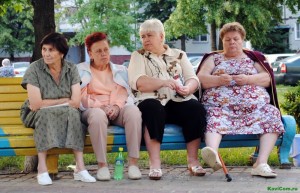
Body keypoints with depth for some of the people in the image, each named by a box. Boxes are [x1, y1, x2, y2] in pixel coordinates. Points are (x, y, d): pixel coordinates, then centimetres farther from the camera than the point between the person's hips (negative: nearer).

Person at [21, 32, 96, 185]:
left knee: (73, 113, -30)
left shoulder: (71, 69, -1)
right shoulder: (35, 69, -9)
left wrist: (47, 103, -13)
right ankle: (42, 169, -37)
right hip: (39, 116, -2)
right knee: (44, 113, -34)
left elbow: (76, 102, -11)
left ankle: (80, 167, -34)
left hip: (67, 116, 2)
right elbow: (35, 105, -18)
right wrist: (64, 101, -11)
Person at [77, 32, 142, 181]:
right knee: (98, 116, -41)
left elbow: (126, 93, 13)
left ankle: (133, 163, -36)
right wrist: (103, 107, -10)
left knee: (133, 111, -34)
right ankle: (102, 165, -36)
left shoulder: (120, 70, 25)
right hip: (93, 110, -2)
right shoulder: (81, 70, 16)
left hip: (117, 111, 2)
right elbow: (81, 97, 4)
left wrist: (117, 107, -9)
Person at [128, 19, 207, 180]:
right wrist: (164, 82, -18)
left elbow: (193, 80, 9)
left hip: (179, 102, 2)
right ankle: (154, 163, -37)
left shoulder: (179, 55, 21)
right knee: (153, 108, -37)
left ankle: (193, 160, -21)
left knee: (196, 108, -29)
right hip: (153, 102, -2)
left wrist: (187, 88, -15)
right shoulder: (138, 56, 14)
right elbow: (138, 82, -5)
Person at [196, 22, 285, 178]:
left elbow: (267, 79, 11)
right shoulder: (213, 58, 24)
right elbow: (201, 79, 9)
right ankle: (213, 154, -64)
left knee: (272, 113, -28)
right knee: (215, 119, -35)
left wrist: (248, 79, -8)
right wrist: (219, 80, -12)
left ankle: (261, 163, -38)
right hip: (220, 106, -1)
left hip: (255, 106, 1)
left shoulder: (253, 57, 26)